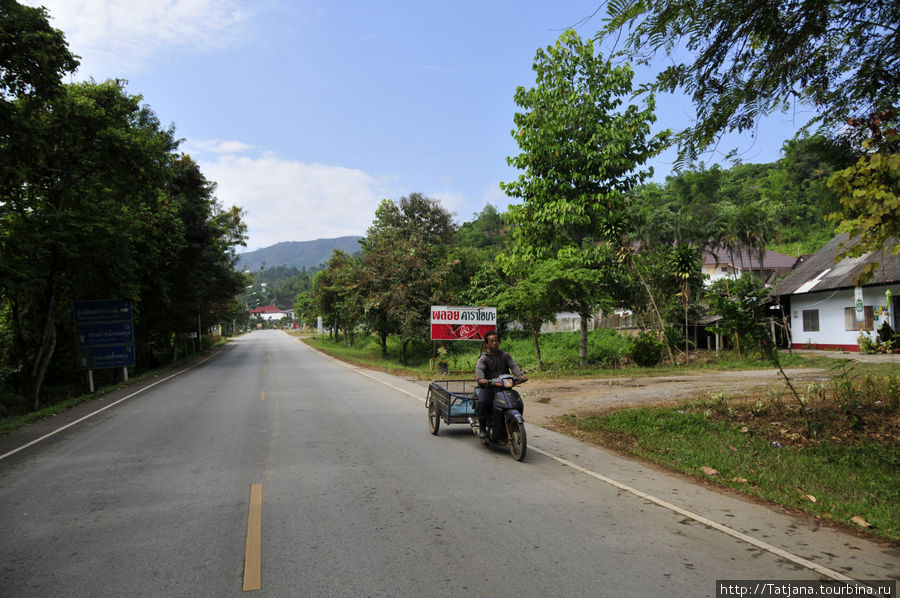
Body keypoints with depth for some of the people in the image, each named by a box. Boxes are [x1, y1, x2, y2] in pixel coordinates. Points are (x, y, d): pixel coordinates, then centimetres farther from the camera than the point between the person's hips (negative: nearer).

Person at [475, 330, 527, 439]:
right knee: (483, 402, -27)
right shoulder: (484, 358, 1)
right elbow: (479, 369, -16)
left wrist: (521, 375, -21)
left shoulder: (505, 355, 12)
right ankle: (482, 428, -8)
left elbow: (513, 365, 0)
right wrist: (481, 379, -39)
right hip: (488, 387, -3)